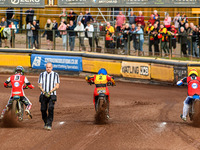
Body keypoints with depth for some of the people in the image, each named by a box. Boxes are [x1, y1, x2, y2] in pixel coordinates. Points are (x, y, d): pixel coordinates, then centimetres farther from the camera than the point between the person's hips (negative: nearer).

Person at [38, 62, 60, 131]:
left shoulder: (55, 75, 2)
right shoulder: (42, 74, 8)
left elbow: (57, 86, -2)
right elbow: (39, 85, 6)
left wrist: (50, 91, -16)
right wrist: (43, 91, -13)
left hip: (52, 95, -3)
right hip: (43, 95, 3)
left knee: (50, 109, -18)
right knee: (43, 110, 1)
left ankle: (49, 125, -17)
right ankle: (46, 123, 23)